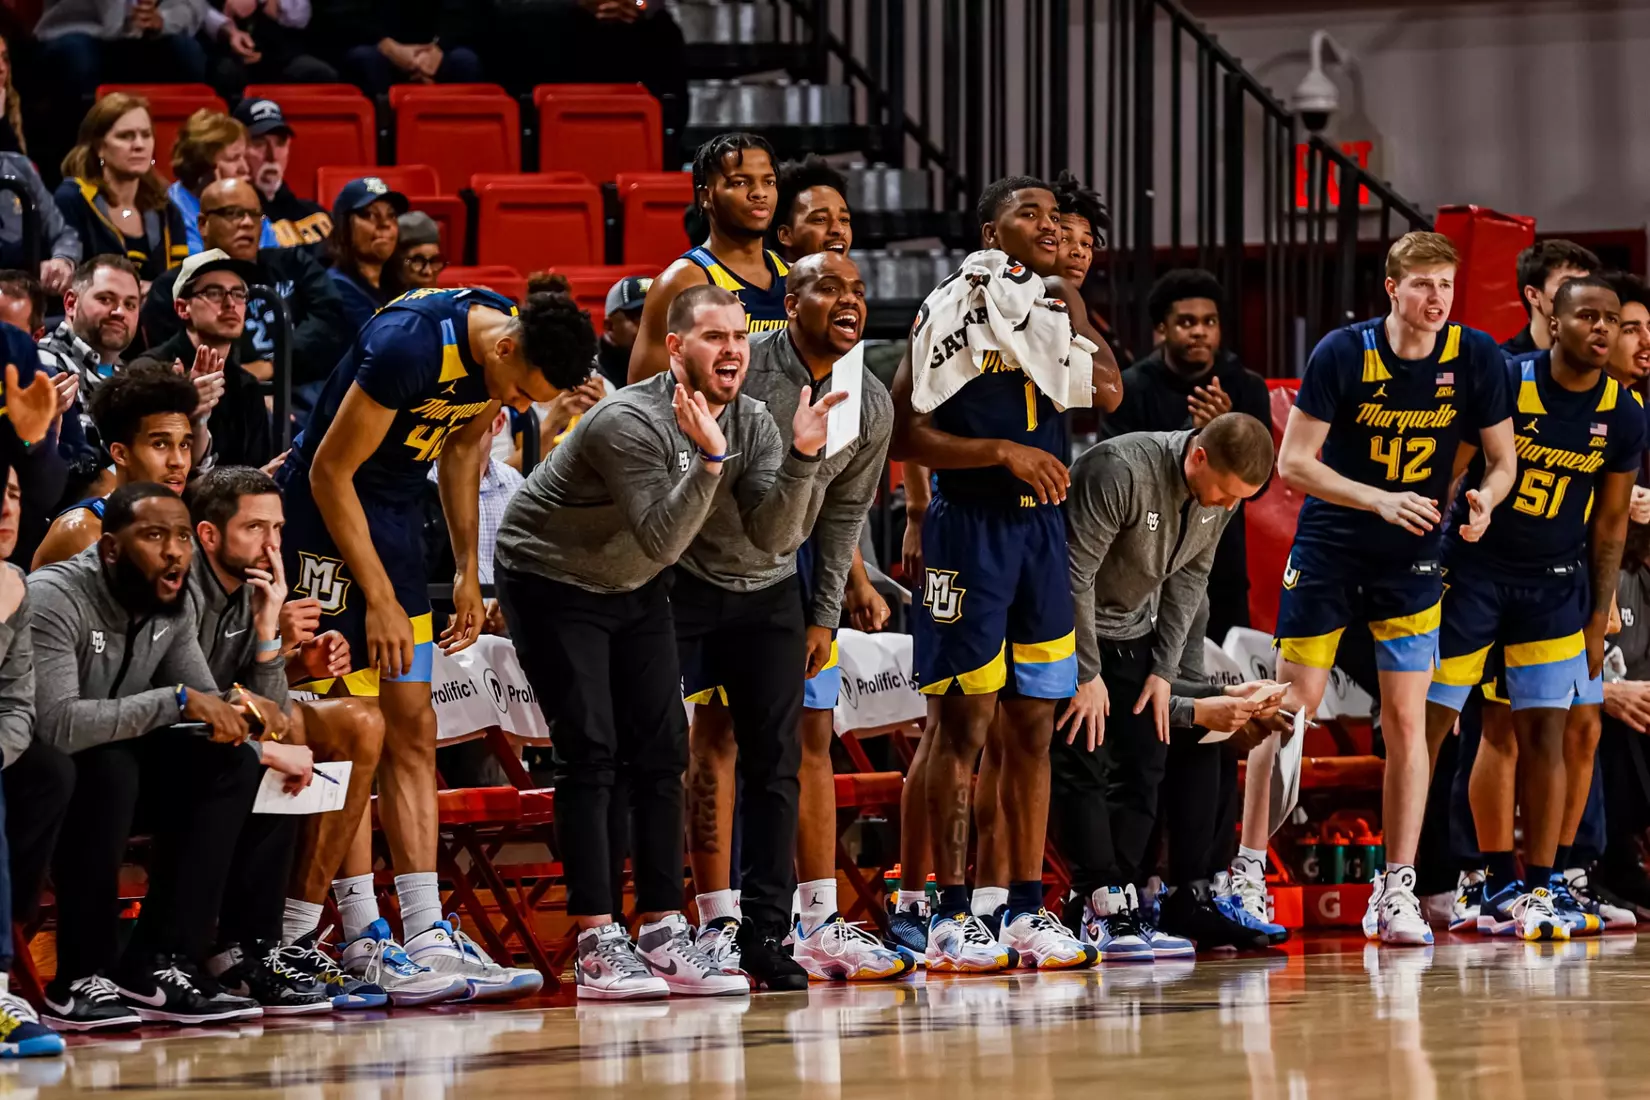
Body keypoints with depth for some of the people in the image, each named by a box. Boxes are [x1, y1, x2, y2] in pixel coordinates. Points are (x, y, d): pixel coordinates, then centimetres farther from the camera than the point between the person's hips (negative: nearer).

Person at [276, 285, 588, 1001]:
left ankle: (427, 934, 4)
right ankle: (366, 945, -8)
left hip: (396, 518, 8)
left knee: (413, 735, 5)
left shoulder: (512, 350, -4)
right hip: (328, 513, -8)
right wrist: (380, 600, -17)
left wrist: (467, 572, 13)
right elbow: (330, 472, -20)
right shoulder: (413, 345, -28)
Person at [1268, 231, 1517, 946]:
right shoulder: (1343, 354, -13)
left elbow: (1503, 459, 3)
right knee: (1291, 711, -2)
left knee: (1406, 720, -2)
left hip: (1412, 562, 2)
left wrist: (1484, 500, -20)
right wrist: (1382, 500, -25)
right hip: (1327, 551, -2)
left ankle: (1397, 889, 3)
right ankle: (1247, 869, 6)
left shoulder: (1476, 358, -7)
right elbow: (1294, 463, -13)